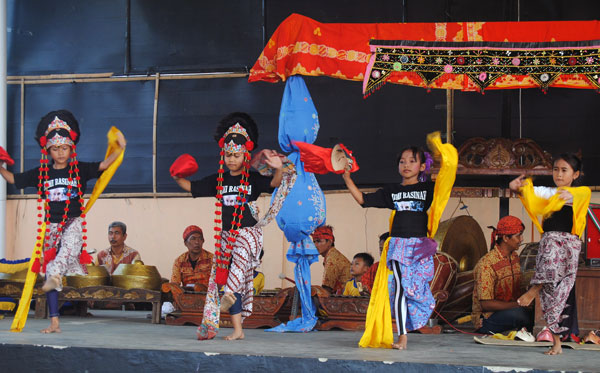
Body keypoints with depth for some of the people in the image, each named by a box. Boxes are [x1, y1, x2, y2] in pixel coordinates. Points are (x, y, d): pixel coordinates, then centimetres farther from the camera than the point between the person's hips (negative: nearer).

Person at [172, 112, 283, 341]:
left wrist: (278, 169, -36)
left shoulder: (252, 179, -1)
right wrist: (178, 178, -5)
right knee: (223, 277, -1)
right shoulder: (218, 180, 9)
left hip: (249, 232, -4)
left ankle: (230, 294, -45)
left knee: (241, 254, -37)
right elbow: (192, 187, 13)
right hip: (226, 234, 4)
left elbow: (274, 183, -16)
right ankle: (237, 329, 0)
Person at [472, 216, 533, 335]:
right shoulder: (486, 264, -17)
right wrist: (518, 305, -24)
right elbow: (486, 304, -20)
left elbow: (517, 292, 14)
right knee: (520, 313, -35)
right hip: (486, 319, -7)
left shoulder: (514, 257, 11)